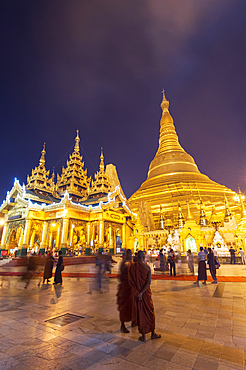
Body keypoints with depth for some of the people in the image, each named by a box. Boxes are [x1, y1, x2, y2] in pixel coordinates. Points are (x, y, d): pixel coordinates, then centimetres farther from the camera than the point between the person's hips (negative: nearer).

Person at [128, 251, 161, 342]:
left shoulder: (131, 267, -10)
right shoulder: (147, 267, -13)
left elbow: (130, 281, -12)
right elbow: (149, 282, -18)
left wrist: (137, 293, -13)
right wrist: (141, 293, -17)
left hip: (136, 292, 1)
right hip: (146, 293, 0)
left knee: (140, 312, 14)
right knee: (150, 311, 19)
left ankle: (143, 336, 26)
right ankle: (153, 333, 35)